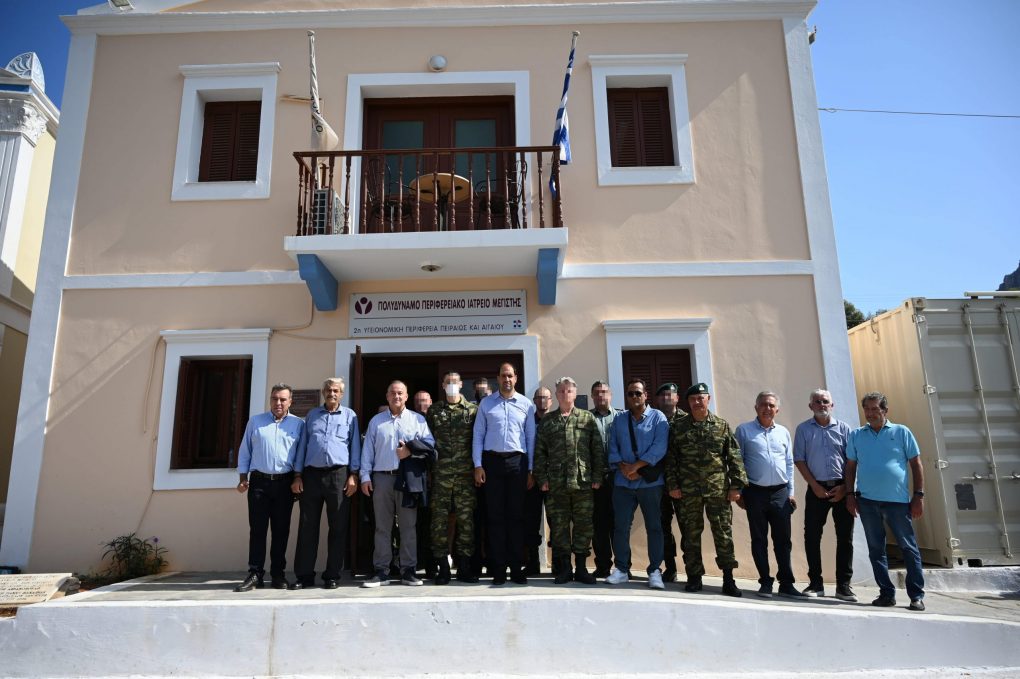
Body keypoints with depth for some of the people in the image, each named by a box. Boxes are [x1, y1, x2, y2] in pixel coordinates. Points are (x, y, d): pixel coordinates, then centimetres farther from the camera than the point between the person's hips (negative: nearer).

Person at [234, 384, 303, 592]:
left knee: (281, 530, 4)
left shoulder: (298, 424, 5)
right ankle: (255, 574, 5)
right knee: (257, 529, 0)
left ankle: (278, 574, 12)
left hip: (284, 483, 0)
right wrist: (243, 478, 4)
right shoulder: (255, 422, 9)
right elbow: (244, 451, 10)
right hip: (259, 481, 1)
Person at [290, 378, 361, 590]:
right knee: (307, 526, 3)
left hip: (338, 474, -2)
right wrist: (297, 476, 5)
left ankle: (332, 575, 10)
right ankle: (304, 575, 11)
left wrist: (353, 475, -3)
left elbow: (355, 446, 6)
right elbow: (302, 445, 13)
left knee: (338, 527, 1)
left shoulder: (349, 415, 9)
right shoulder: (312, 415, 15)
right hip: (311, 474, 2)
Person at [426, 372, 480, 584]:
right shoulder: (434, 410, 10)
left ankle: (464, 567, 11)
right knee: (439, 519, 0)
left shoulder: (473, 410, 7)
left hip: (465, 473, 0)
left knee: (466, 519, 2)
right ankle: (443, 568, 9)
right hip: (440, 474, 1)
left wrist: (477, 466, 2)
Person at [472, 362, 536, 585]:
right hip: (492, 460, 0)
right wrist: (478, 465, -2)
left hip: (518, 461, 0)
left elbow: (531, 438, 7)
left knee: (516, 515, 3)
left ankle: (516, 566, 11)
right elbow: (478, 435, 6)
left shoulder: (526, 405, 7)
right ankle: (498, 568, 8)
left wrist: (530, 470, 4)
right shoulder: (486, 403, 7)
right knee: (495, 516, 2)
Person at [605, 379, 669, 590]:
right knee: (621, 526, 2)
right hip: (623, 482, 3)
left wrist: (636, 466, -15)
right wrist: (624, 468, -9)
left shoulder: (658, 418, 2)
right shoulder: (619, 420, 13)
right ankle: (621, 569, 12)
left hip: (650, 481, -3)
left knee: (654, 526, 2)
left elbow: (659, 447, -10)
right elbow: (613, 448, 7)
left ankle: (654, 571, 10)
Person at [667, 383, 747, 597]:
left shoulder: (722, 425, 5)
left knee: (723, 533, 1)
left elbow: (734, 456, 3)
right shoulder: (678, 428, 6)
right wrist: (672, 485, -1)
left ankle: (728, 579, 9)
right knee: (690, 534, 6)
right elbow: (671, 459, 6)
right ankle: (694, 577, 16)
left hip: (718, 489, -1)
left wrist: (736, 485, -3)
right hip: (688, 491, 1)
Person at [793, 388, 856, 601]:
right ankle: (815, 583, 11)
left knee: (845, 537, 2)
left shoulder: (843, 428, 6)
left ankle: (843, 585, 11)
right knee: (812, 536, 0)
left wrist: (844, 487, -6)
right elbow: (799, 460, 1)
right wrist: (815, 486, -7)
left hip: (841, 489, 1)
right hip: (817, 489, 0)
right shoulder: (803, 429, 5)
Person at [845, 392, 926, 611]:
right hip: (867, 501, 3)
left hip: (898, 500, -2)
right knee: (876, 549, 7)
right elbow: (850, 466, 12)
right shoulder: (856, 435, 10)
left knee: (909, 548, 1)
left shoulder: (901, 432, 4)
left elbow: (916, 464, 4)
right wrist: (850, 495, 5)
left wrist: (919, 495, -2)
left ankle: (917, 596, 9)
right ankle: (887, 593, 16)